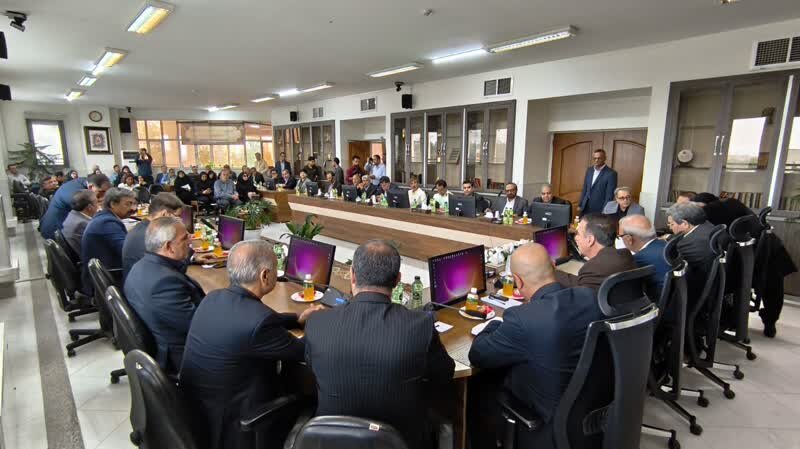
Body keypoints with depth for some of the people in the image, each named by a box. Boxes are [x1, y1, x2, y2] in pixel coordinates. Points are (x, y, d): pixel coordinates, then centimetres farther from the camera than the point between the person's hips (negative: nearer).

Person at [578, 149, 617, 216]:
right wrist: (580, 205, 10)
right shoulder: (589, 170, 9)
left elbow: (610, 195, -12)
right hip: (586, 208, 5)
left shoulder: (611, 173, -10)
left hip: (599, 210, -5)